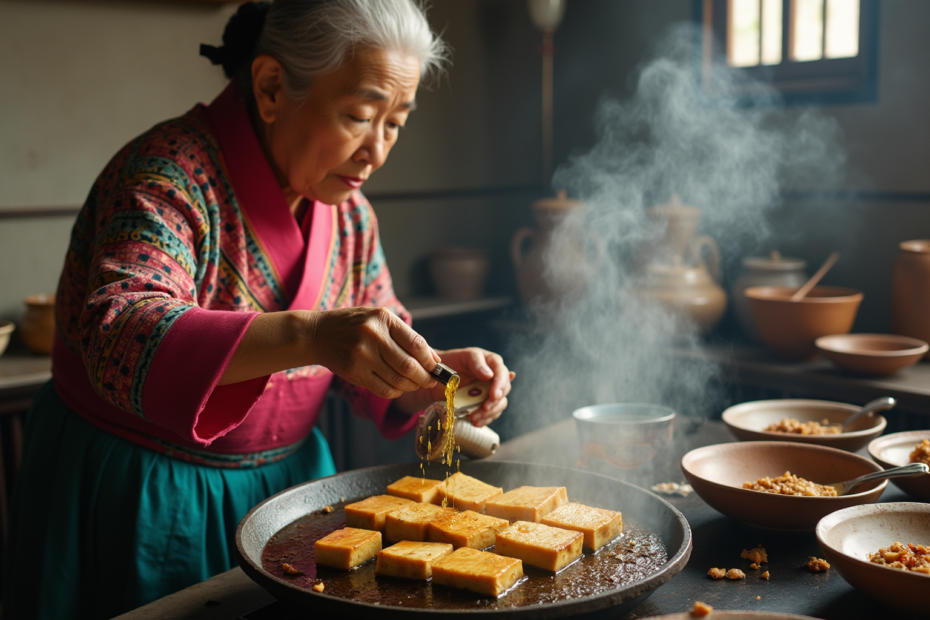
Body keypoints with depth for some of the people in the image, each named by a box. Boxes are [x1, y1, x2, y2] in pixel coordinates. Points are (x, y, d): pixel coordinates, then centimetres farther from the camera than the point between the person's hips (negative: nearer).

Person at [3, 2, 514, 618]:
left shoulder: (349, 211, 0)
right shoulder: (168, 178, -22)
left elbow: (372, 361, 6)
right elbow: (119, 338, -37)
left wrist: (437, 372, -16)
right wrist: (306, 335, -50)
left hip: (286, 476, 6)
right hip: (142, 499, -6)